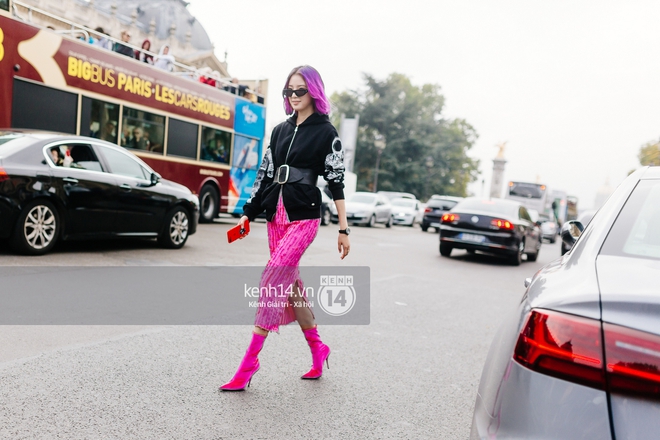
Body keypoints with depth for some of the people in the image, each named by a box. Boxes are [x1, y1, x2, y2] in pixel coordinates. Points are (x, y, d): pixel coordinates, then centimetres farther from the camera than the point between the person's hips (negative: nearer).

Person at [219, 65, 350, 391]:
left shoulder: (326, 132, 0)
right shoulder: (280, 130, 16)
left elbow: (336, 181, -4)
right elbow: (265, 172, 16)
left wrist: (343, 229, -8)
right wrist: (248, 213, 13)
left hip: (304, 217, -6)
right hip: (276, 215, 6)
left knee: (273, 281, -15)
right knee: (290, 285, 8)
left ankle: (249, 364, -10)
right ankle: (317, 349, 25)